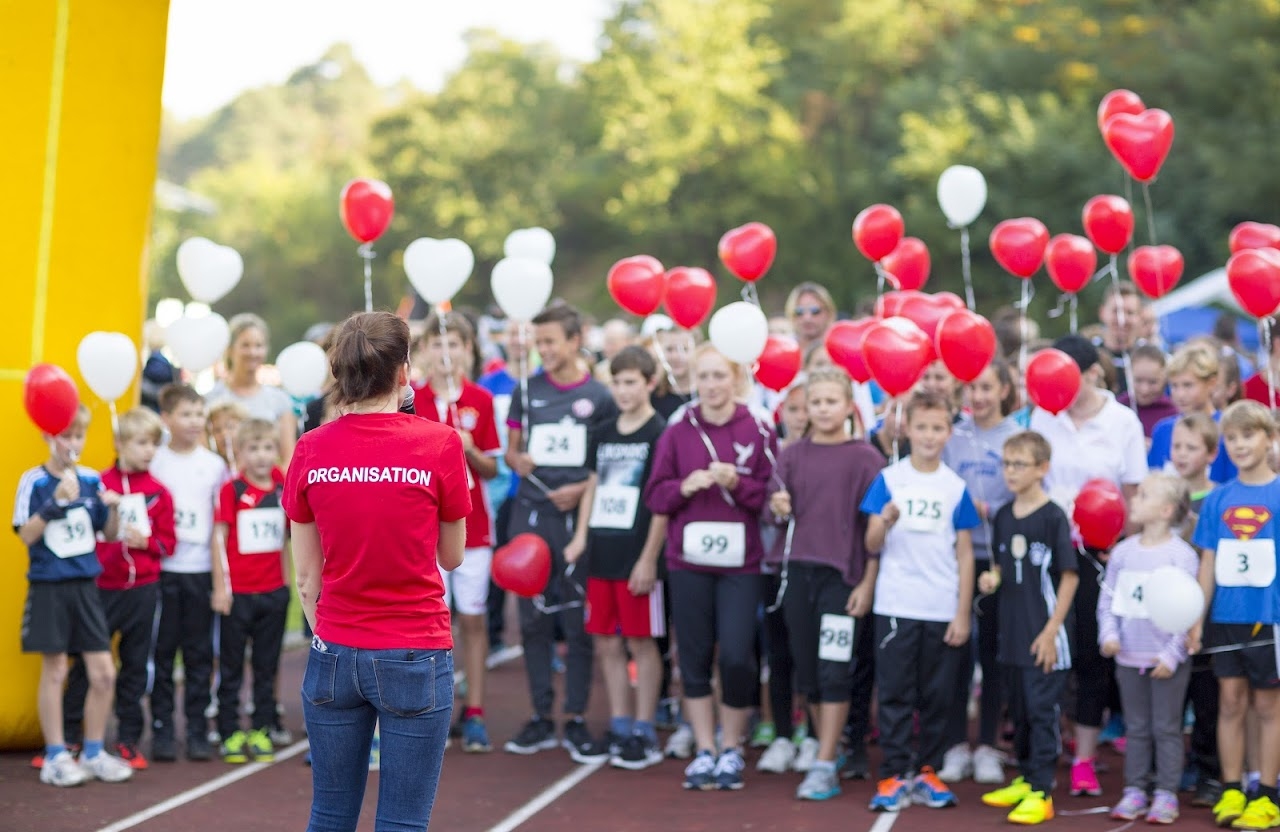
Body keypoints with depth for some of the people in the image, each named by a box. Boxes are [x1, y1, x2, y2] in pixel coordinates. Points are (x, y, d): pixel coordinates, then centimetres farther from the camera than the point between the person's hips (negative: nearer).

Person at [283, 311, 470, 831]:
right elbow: (452, 555, 4)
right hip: (415, 657, -3)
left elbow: (306, 577, 5)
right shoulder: (440, 443, -9)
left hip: (335, 654, 3)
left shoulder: (311, 451, -1)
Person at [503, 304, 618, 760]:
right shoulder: (527, 389, 9)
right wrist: (516, 461, -8)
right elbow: (511, 448, 14)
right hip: (530, 515, 3)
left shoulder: (600, 396, 0)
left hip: (577, 516, -3)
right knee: (533, 619, 6)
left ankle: (575, 720, 7)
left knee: (578, 621, -1)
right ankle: (541, 718, 15)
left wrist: (583, 488, -13)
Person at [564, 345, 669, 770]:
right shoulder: (603, 436, 13)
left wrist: (649, 559, -13)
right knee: (606, 643, 8)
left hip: (637, 555, -6)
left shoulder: (660, 435, -6)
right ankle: (619, 729, 17)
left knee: (641, 642, 0)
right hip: (601, 552, 6)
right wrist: (581, 537, 7)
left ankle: (644, 735, 7)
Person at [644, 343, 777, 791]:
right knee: (695, 657, 5)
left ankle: (732, 749, 12)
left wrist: (737, 483, -16)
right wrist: (684, 487, -13)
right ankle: (704, 751, 16)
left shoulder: (758, 433, 0)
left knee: (736, 656, -7)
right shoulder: (677, 433, 5)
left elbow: (772, 496, 0)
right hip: (688, 559, 2)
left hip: (740, 562, -2)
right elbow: (654, 495, 6)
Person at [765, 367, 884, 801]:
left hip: (843, 574, -4)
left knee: (834, 671, -6)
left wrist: (868, 583, -8)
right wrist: (778, 509, -12)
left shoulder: (865, 458, -3)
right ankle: (829, 748, 23)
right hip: (797, 570, 4)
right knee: (807, 670, 8)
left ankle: (824, 767, -2)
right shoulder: (793, 454, 8)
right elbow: (774, 513, 11)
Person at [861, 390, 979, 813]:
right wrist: (884, 523, -24)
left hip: (943, 610, 1)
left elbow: (965, 553, 7)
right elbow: (872, 545, -1)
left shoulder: (956, 487, 5)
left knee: (936, 696, 6)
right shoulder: (888, 479, 2)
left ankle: (927, 773, 15)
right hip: (896, 606, -1)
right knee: (895, 694, 0)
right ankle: (893, 776, 5)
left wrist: (963, 613, 1)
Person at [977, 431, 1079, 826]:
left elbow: (1069, 576, -10)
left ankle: (1041, 793, 0)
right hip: (1012, 631, 7)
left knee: (1042, 711, -4)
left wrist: (1051, 631, -13)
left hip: (1045, 635, -7)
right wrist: (992, 579, -3)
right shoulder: (1002, 516, 8)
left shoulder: (1053, 517, -10)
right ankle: (1025, 779, 28)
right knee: (1019, 709, 16)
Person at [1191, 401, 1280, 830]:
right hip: (1226, 617, 3)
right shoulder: (1218, 499, 5)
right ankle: (1231, 792, 16)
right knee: (1230, 702, 8)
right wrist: (1198, 618, 3)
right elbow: (1209, 562, 7)